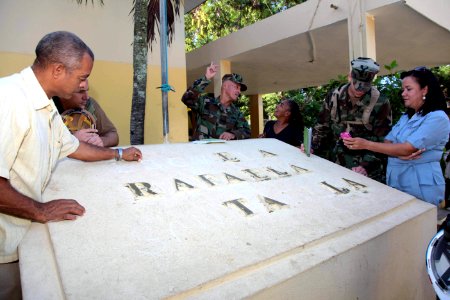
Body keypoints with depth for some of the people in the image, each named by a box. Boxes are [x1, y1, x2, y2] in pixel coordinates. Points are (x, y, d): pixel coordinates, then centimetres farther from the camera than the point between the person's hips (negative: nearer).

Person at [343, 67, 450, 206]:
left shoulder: (437, 118, -13)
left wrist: (366, 144, -25)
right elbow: (387, 143, 3)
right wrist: (400, 155, -20)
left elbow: (407, 149, -22)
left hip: (421, 185, -7)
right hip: (396, 181, 7)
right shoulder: (406, 116, 13)